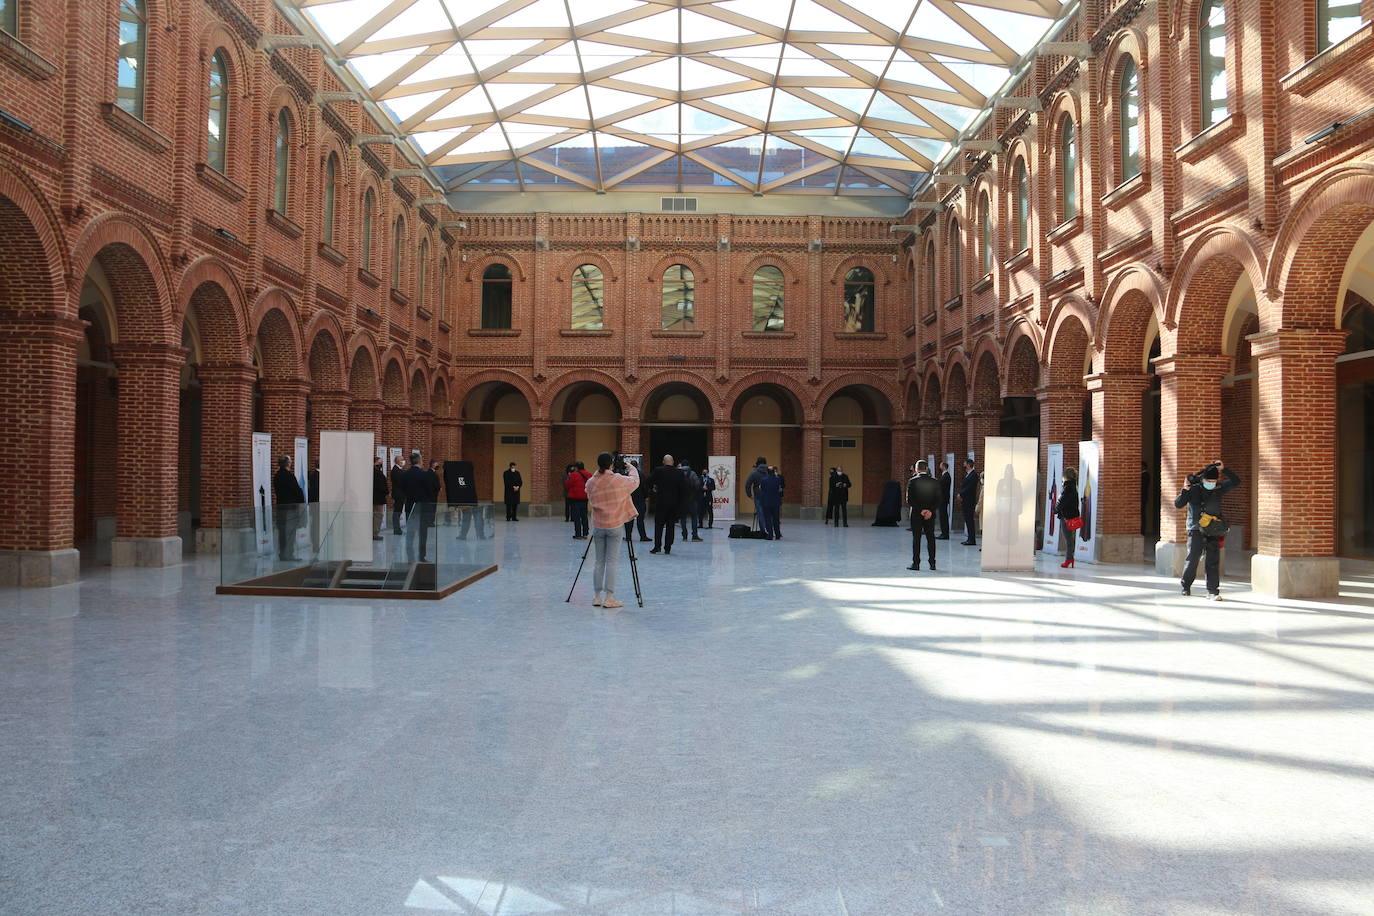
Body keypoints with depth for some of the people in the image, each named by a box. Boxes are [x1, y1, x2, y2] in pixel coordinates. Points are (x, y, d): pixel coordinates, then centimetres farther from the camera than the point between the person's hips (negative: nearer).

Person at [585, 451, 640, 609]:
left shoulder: (591, 483, -3)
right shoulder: (619, 480, -12)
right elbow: (635, 481, 5)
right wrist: (632, 468, 25)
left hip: (597, 526, 3)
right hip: (615, 525, -3)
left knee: (599, 561, 10)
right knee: (611, 561, -2)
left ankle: (598, 596, 12)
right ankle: (609, 598, -3)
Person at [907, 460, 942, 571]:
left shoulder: (912, 482, -8)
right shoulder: (935, 482, -1)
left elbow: (909, 500, -12)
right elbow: (938, 500, -5)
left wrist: (920, 510, -12)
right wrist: (930, 511, -9)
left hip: (916, 514, -2)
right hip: (930, 515, 2)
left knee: (916, 538, 3)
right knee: (931, 538, 9)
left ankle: (916, 563, 3)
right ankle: (932, 563, 9)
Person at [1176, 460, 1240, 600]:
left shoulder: (1219, 488, 6)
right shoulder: (1193, 489, -4)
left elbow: (1236, 482, 1)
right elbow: (1178, 505, -7)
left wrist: (1224, 469, -9)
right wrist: (1184, 490, -22)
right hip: (1196, 529, -3)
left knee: (1213, 561, -2)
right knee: (1193, 558, -5)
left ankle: (1213, 592, 0)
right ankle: (1185, 585, 18)